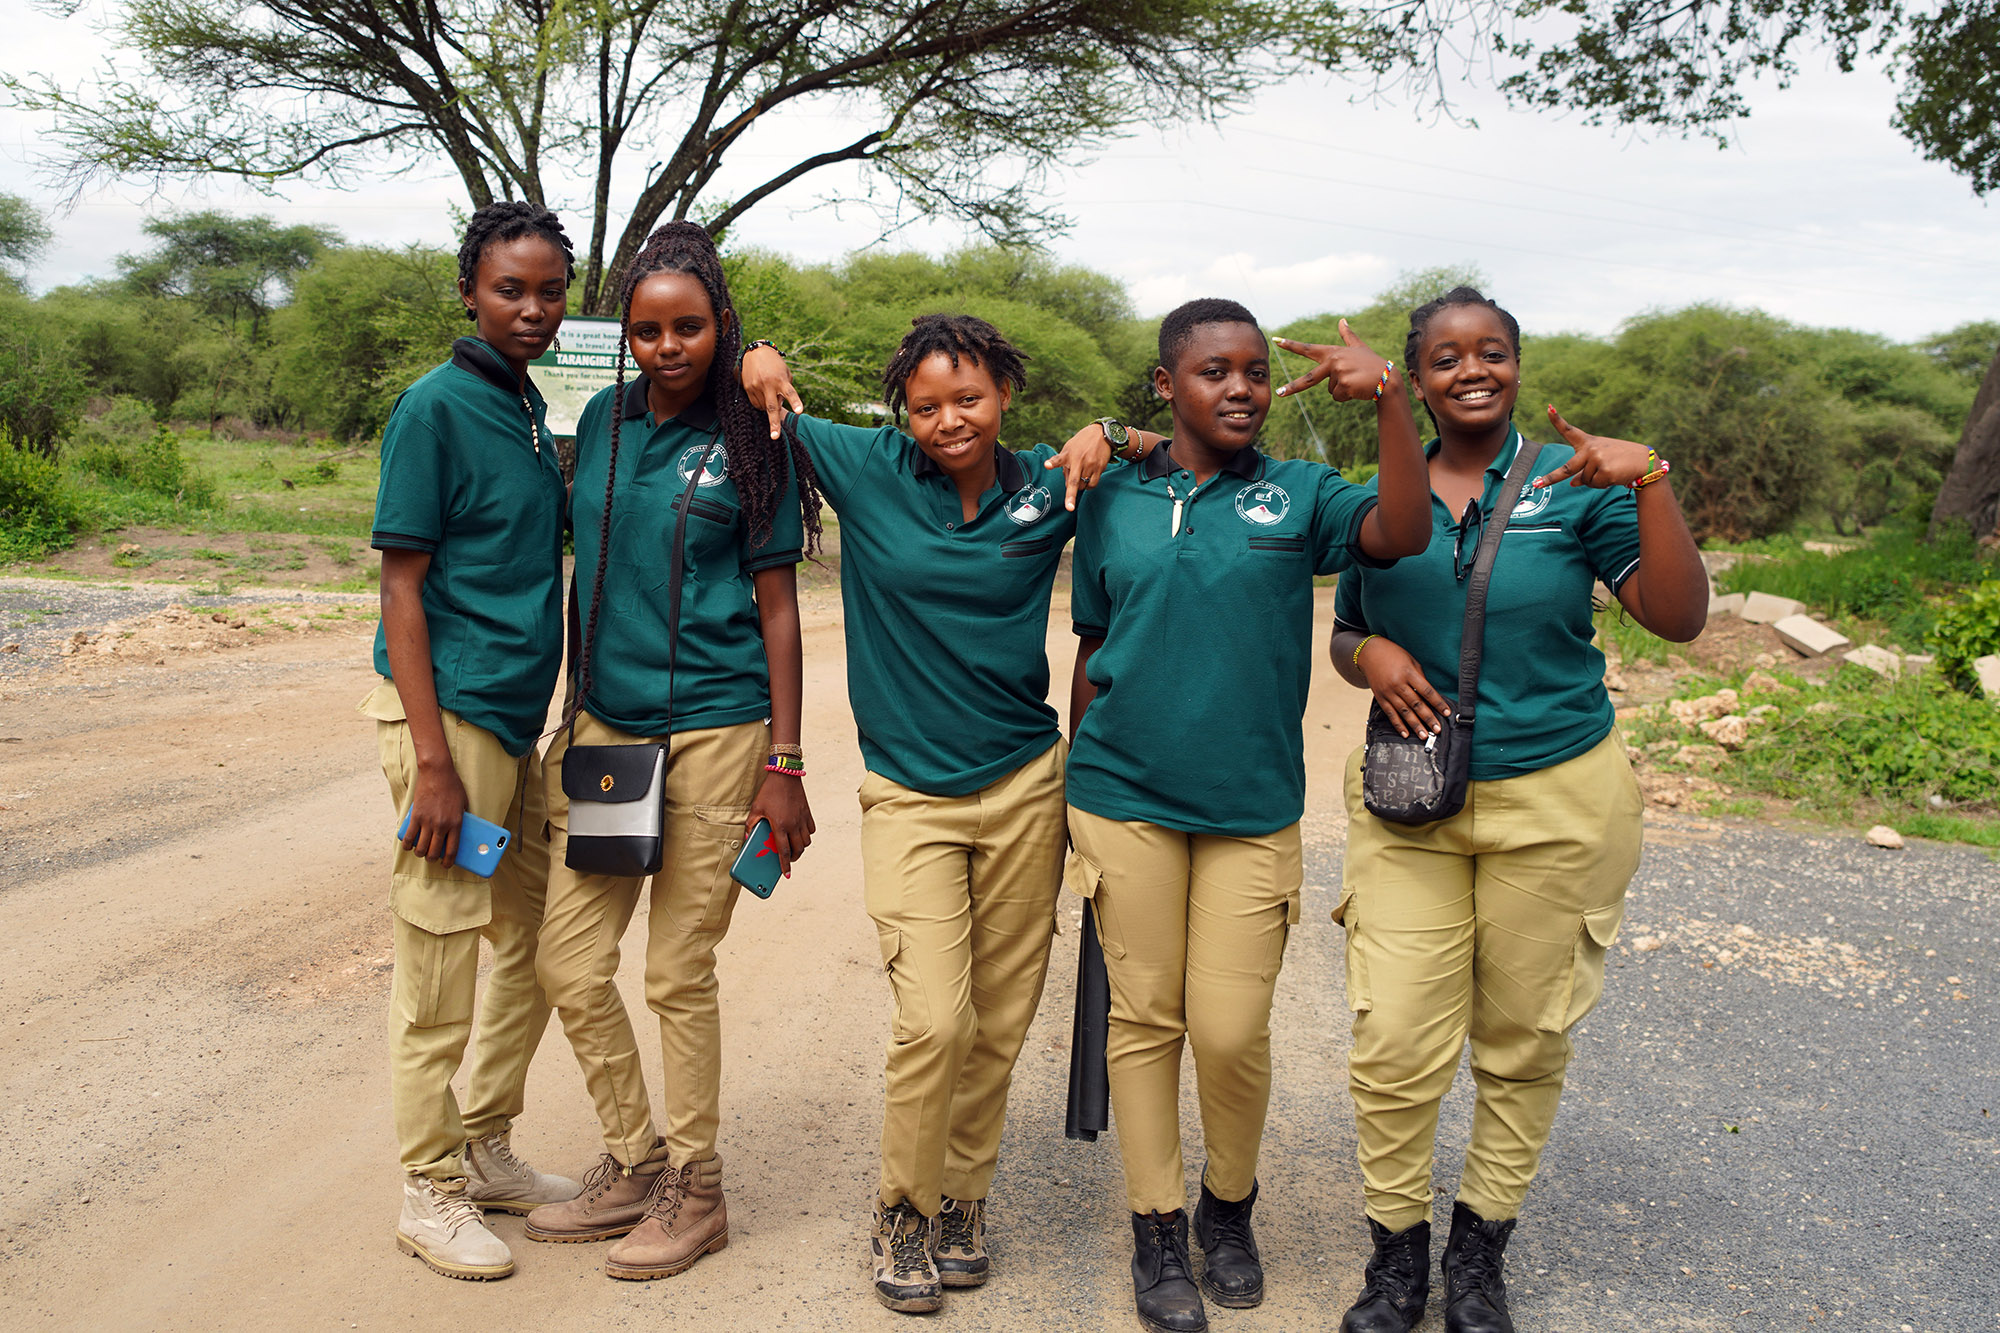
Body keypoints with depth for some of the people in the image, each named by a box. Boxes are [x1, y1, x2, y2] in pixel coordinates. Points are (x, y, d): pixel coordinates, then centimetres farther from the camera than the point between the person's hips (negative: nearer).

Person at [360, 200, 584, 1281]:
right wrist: (433, 759, -19)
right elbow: (401, 588, -13)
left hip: (518, 715, 8)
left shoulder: (530, 407, 13)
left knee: (538, 944, 15)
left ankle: (487, 1150, 31)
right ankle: (429, 1191, 17)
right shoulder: (435, 406, -10)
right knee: (440, 964, 2)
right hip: (448, 712, -8)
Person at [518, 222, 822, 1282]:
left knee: (678, 975, 3)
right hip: (604, 725, 5)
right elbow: (587, 570, 15)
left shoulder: (753, 441, -5)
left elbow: (776, 605, -4)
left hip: (713, 729, -5)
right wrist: (575, 714, 16)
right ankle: (634, 1164, 27)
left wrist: (784, 763, -6)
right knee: (570, 966, 6)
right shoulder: (605, 419, 8)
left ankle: (694, 1192, 22)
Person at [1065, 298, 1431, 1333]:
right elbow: (1092, 648, 12)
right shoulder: (1114, 501, 5)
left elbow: (1402, 535, -18)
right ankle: (1157, 1229, 23)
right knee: (1144, 1016, 7)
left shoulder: (1299, 494, 2)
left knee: (1232, 1029, 0)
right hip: (1125, 800, 1)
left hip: (1252, 808, 0)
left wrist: (1389, 400, -27)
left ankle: (1230, 1206, 28)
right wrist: (1078, 779, 13)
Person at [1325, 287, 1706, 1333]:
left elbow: (1679, 617, -11)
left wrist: (1649, 481, -22)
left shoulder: (1577, 484, -2)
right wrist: (1370, 655, -7)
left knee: (1525, 1039, 9)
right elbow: (1343, 636, 16)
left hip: (1557, 800, -1)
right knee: (1394, 1043, -5)